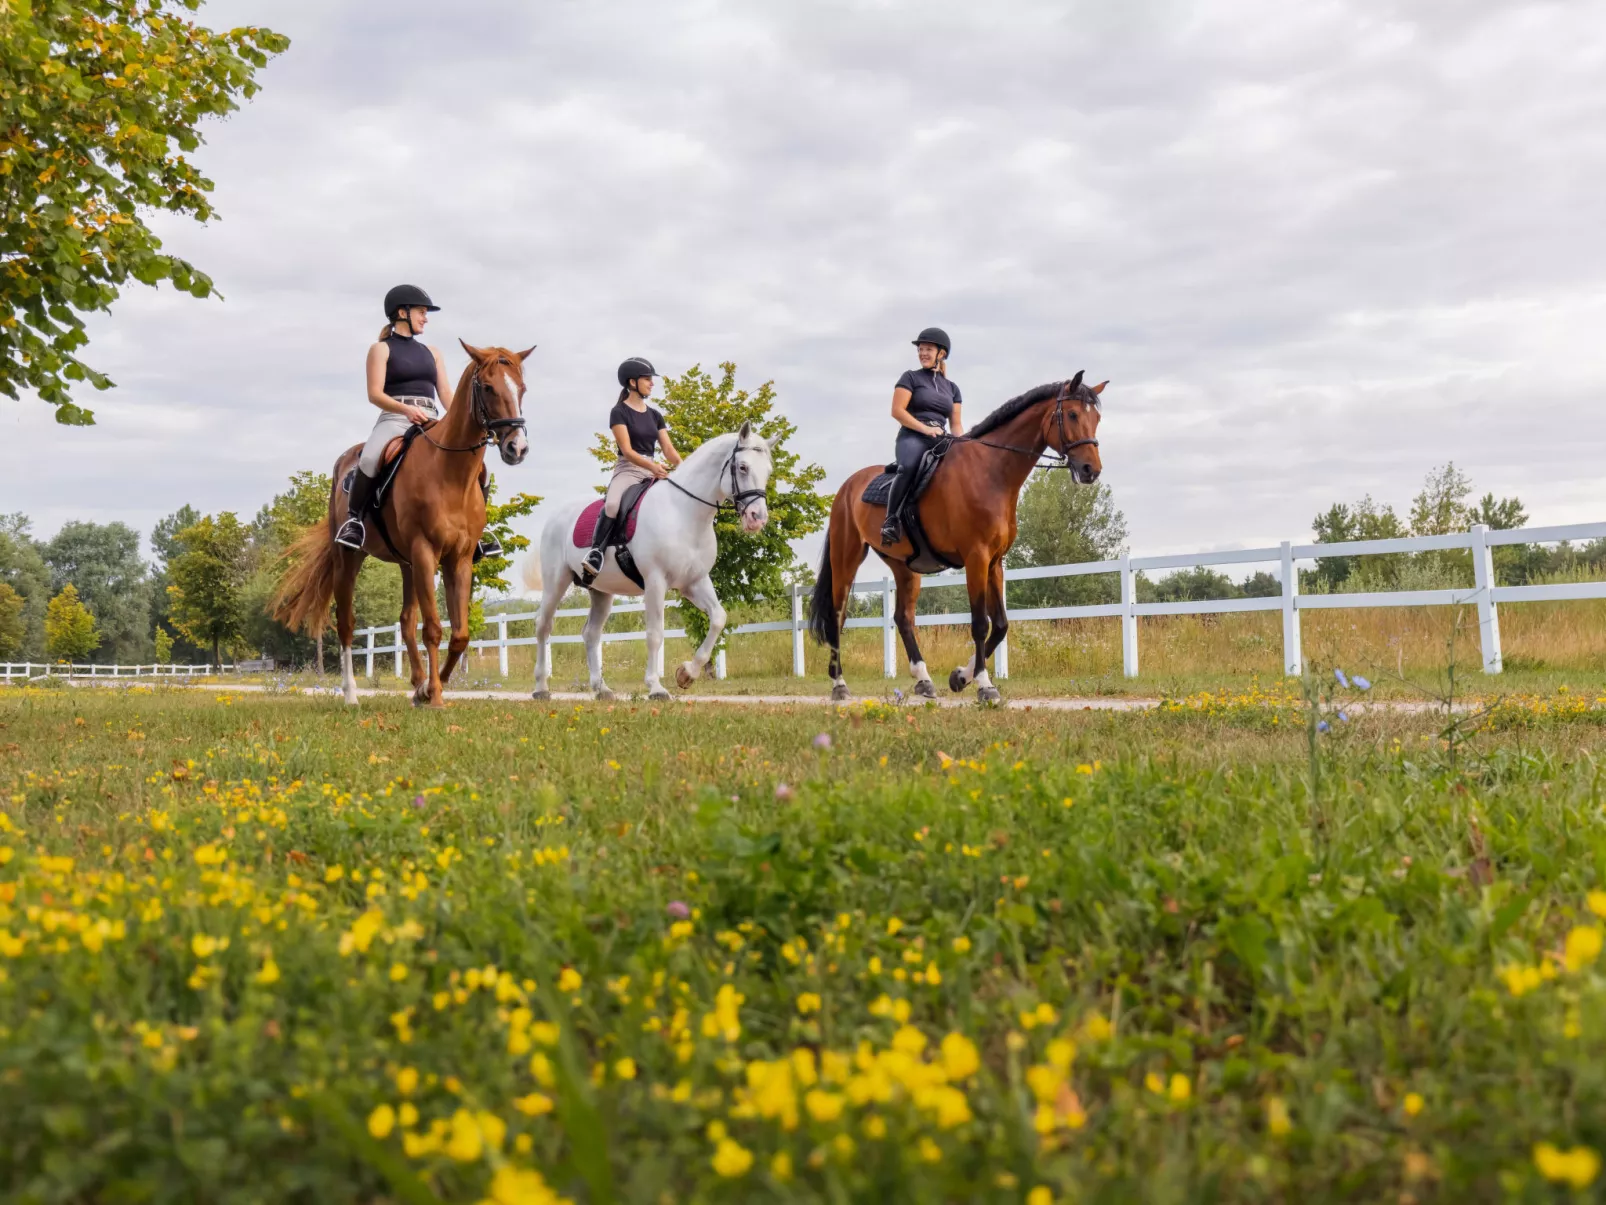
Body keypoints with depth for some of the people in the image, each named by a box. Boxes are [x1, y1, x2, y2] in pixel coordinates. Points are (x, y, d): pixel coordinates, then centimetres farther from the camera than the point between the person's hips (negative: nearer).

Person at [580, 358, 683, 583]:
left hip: (653, 472, 7)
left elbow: (668, 449, 11)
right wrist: (651, 466, -28)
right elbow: (627, 450, -13)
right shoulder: (619, 412, -2)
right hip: (627, 470, -7)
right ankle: (594, 556, -31)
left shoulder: (655, 416, 16)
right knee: (612, 505, -35)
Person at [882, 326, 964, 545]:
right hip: (912, 437, -5)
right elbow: (897, 411, -3)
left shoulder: (951, 388, 21)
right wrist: (925, 429, -13)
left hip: (940, 441, 5)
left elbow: (956, 424, 18)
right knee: (908, 468, -38)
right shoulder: (911, 377, 8)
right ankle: (891, 520, -34)